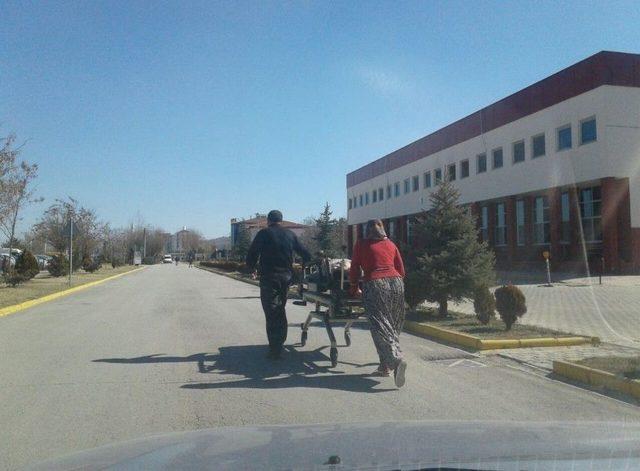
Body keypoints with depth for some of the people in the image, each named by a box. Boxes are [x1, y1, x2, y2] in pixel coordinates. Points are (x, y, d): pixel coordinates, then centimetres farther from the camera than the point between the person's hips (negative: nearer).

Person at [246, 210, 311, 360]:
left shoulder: (264, 233, -3)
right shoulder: (290, 235, 10)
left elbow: (252, 254, -7)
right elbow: (305, 254, 13)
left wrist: (252, 268, 11)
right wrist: (305, 263, 33)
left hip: (269, 278, -5)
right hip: (286, 277, 5)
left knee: (271, 313, -3)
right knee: (280, 310, 18)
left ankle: (275, 350, -5)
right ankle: (280, 342, 24)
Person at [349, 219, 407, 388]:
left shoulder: (361, 244, 13)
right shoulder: (390, 244, 21)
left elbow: (354, 269, 14)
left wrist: (354, 289, 27)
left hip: (375, 285, -4)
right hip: (396, 284, 4)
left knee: (381, 326, -9)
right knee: (393, 326, 10)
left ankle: (396, 359, -29)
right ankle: (385, 366, 10)